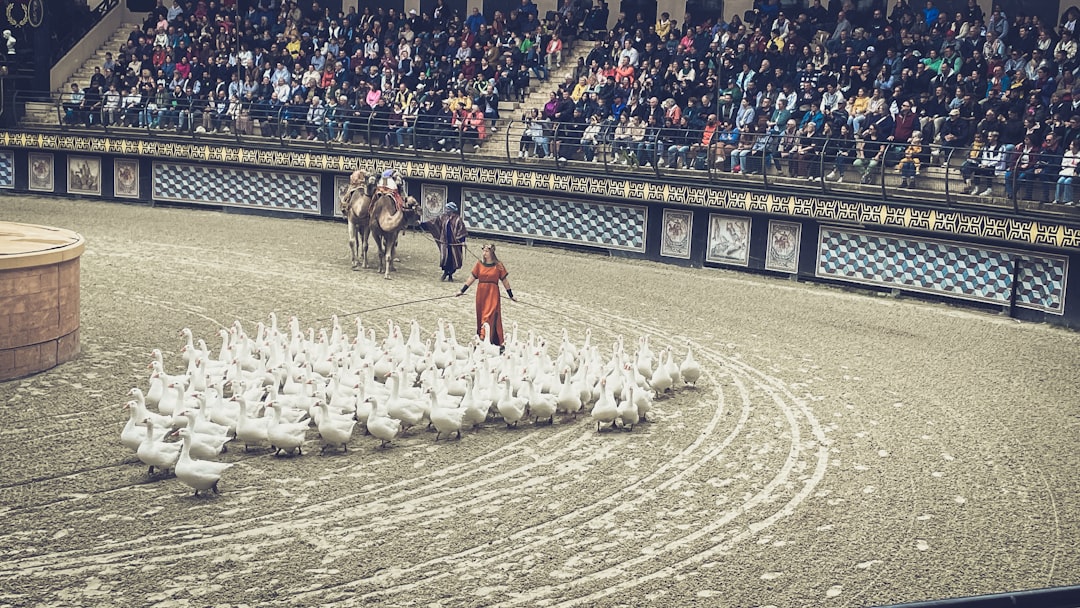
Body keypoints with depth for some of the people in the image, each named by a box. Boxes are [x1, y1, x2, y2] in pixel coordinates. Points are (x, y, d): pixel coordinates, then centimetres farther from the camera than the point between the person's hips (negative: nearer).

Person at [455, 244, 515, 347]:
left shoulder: (498, 266, -3)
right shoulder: (479, 264, 4)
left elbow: (505, 281, 4)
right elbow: (471, 278, 8)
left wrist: (511, 295, 9)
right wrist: (462, 291, 6)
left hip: (493, 294, -3)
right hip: (481, 293, 3)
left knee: (490, 317, -12)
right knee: (481, 317, 10)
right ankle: (480, 338, 21)